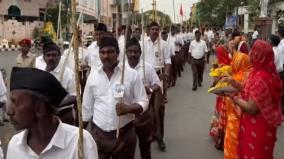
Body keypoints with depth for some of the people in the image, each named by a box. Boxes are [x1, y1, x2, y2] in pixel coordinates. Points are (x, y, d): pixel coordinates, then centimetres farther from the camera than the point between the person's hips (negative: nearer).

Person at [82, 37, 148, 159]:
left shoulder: (132, 74, -6)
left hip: (124, 134, -2)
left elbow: (143, 102, -3)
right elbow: (87, 108, 10)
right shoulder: (92, 76, 3)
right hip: (98, 134, 2)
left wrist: (128, 108, -23)